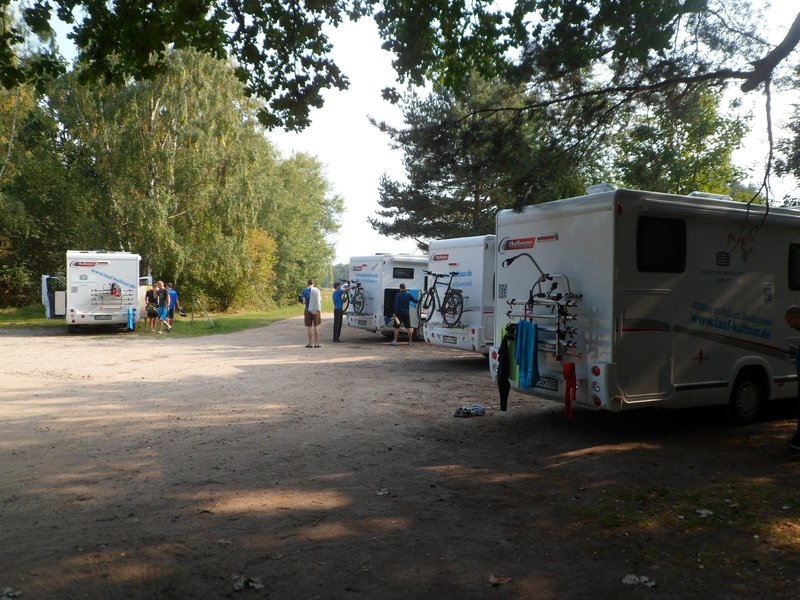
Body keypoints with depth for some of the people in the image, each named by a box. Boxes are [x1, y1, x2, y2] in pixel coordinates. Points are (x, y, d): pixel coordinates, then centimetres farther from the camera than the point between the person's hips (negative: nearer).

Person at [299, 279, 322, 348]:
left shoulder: (304, 291, -5)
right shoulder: (317, 290, -2)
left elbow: (303, 301, -8)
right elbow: (320, 300, -3)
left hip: (308, 310, -1)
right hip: (316, 310, 1)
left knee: (309, 327, 6)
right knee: (316, 327, 8)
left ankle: (310, 343, 7)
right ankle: (316, 343, 7)